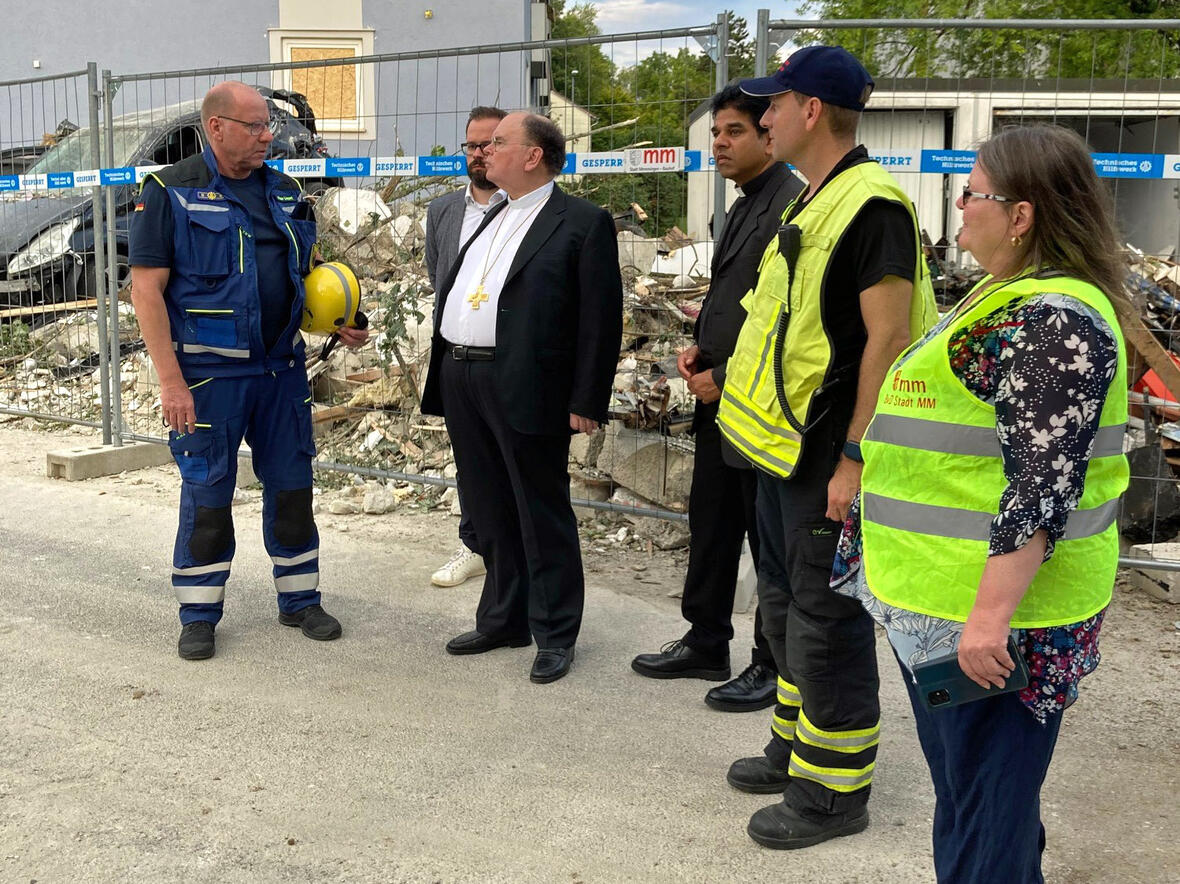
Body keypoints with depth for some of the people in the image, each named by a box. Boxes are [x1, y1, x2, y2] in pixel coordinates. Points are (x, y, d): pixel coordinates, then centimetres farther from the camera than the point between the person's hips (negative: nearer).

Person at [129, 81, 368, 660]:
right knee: (206, 492, 5)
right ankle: (199, 615, 20)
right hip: (208, 373, -5)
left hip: (282, 367, 5)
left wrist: (339, 325, 0)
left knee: (292, 485, 11)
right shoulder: (171, 192, -6)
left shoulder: (284, 193, 10)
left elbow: (306, 278, 20)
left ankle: (299, 599, 26)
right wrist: (170, 380, -17)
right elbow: (146, 289, -11)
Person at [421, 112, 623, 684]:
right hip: (461, 382, 8)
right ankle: (503, 620, 30)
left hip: (525, 391, -7)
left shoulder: (583, 224, -6)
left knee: (542, 515, 3)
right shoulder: (491, 220, 18)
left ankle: (555, 636, 15)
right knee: (490, 514, 16)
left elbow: (600, 320, -10)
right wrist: (442, 374, 13)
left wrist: (587, 403, -14)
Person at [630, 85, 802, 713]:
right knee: (710, 528, 17)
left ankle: (775, 666, 19)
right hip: (720, 401, 9)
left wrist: (726, 377, -16)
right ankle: (705, 644, 32)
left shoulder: (793, 206, -16)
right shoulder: (743, 208, 14)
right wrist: (699, 346, 7)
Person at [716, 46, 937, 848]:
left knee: (826, 617, 1)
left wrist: (854, 458, -23)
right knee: (785, 602, 19)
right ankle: (798, 746, 36)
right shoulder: (812, 203, 13)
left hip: (828, 454, -10)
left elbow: (889, 338, -22)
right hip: (786, 444, 10)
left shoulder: (871, 205, -18)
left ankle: (836, 788, 16)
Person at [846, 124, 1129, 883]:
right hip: (943, 598, 10)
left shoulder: (1053, 321, -20)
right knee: (960, 784, 23)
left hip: (992, 615, -10)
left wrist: (991, 615, -28)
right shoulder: (1015, 300, 12)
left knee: (984, 804, 3)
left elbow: (1043, 487, -26)